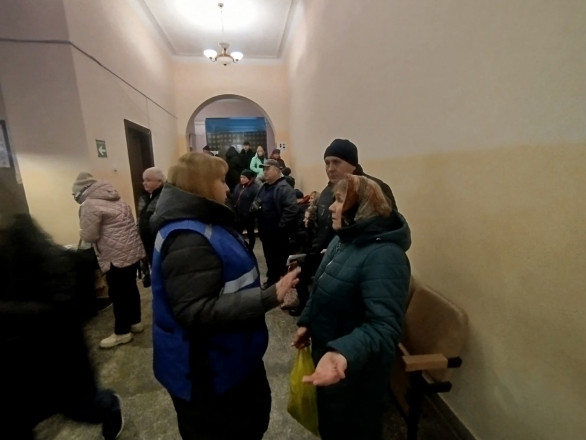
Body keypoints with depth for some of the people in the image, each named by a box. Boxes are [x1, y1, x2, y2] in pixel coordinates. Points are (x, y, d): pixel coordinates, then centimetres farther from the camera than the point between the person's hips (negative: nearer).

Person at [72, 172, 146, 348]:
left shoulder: (90, 204, -12)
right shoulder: (113, 198, 14)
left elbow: (89, 236, -11)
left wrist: (82, 232, 9)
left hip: (118, 256, -9)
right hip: (133, 251, 9)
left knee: (117, 293, 4)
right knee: (130, 288, 18)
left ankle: (122, 332, 18)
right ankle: (135, 322, 32)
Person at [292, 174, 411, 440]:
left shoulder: (383, 256, -31)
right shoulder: (343, 240, 0)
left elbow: (384, 326, -36)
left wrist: (343, 353, -49)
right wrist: (306, 322, 12)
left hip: (356, 369, -8)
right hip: (326, 353, 8)